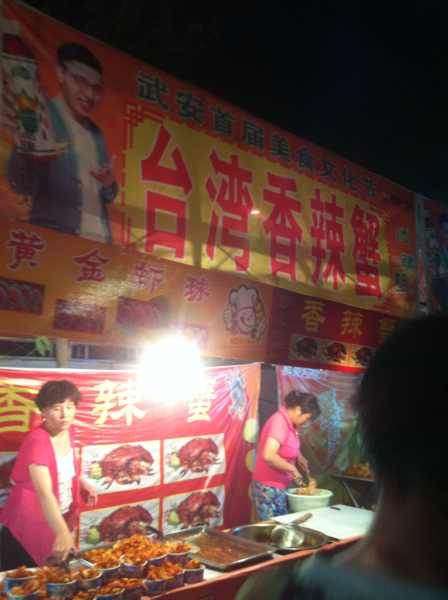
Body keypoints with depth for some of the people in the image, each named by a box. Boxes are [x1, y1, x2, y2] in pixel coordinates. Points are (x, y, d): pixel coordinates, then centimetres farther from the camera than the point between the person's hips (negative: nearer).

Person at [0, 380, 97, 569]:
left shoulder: (67, 432, -5)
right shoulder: (37, 441, -28)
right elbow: (44, 492, -40)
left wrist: (82, 483, 0)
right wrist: (62, 532, -51)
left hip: (62, 520, 7)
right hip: (28, 527, -7)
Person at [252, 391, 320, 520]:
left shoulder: (289, 422, 5)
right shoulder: (279, 422, -22)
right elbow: (268, 456, -34)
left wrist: (300, 458, 12)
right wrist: (292, 468, -21)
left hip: (279, 487, 9)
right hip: (269, 489, -9)